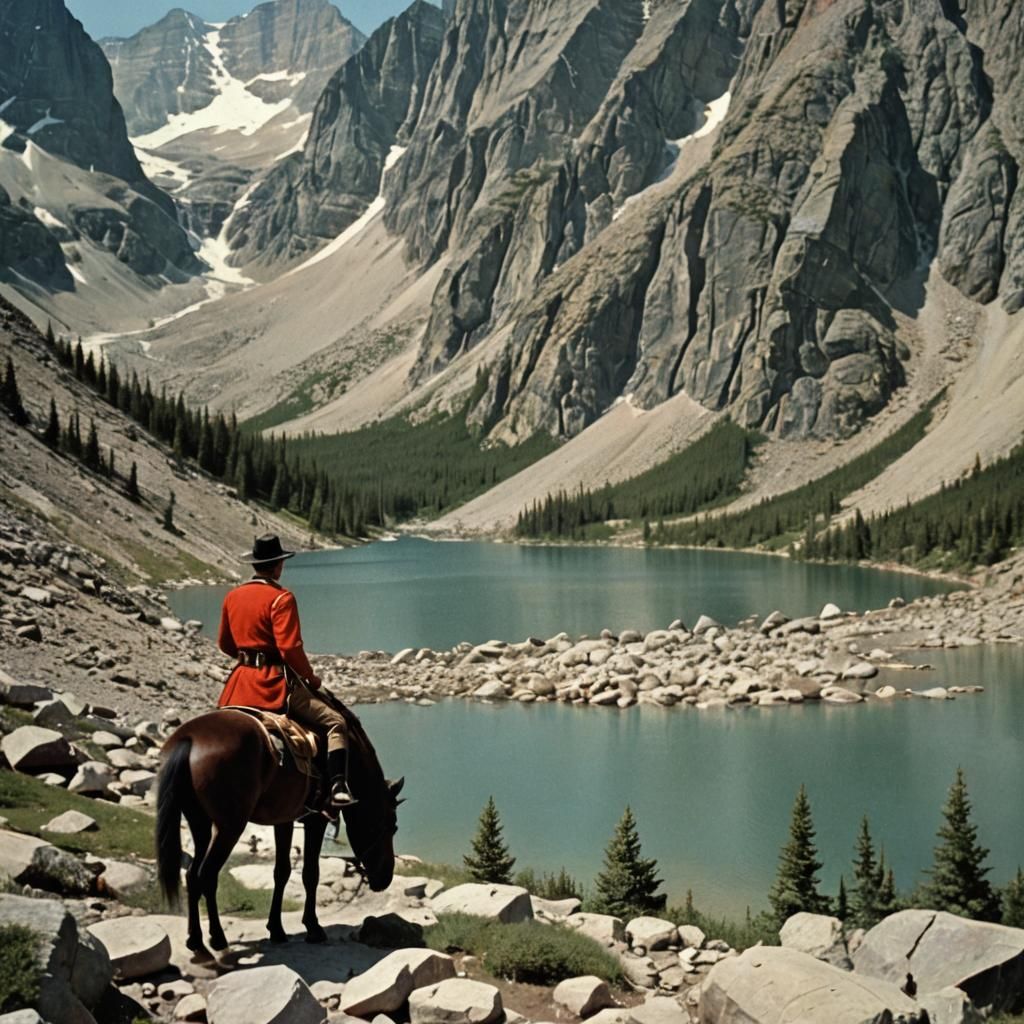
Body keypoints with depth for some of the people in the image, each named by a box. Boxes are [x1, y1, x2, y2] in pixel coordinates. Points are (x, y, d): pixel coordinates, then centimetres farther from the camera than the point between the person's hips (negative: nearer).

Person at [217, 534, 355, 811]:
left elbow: (224, 644, 18)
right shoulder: (281, 598, -12)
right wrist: (310, 676, -5)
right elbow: (290, 647, -19)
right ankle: (338, 789, -19)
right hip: (275, 684, -7)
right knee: (335, 723, -5)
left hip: (241, 683, 7)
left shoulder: (232, 597, 9)